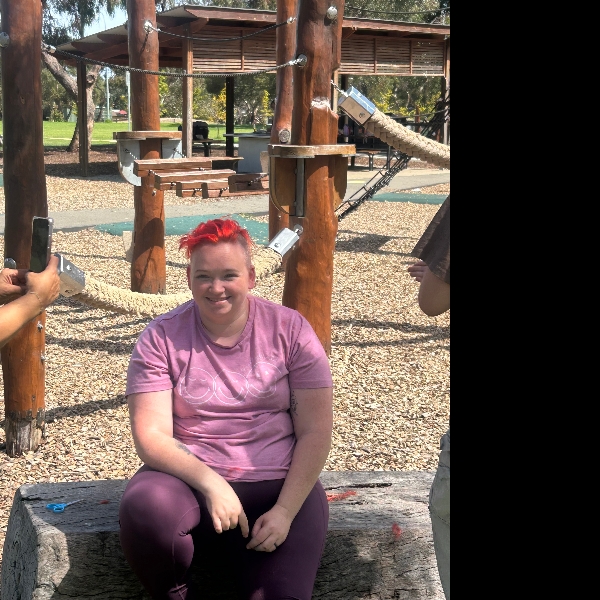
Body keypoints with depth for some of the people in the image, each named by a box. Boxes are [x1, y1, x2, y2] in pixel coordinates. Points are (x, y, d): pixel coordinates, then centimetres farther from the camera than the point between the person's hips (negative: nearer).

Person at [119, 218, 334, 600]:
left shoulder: (290, 330, 0)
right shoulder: (161, 339, 0)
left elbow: (315, 432, -2)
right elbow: (151, 436, -7)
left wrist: (285, 511, -13)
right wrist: (210, 483, -22)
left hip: (279, 486, -1)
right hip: (189, 479, 1)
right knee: (144, 510, -32)